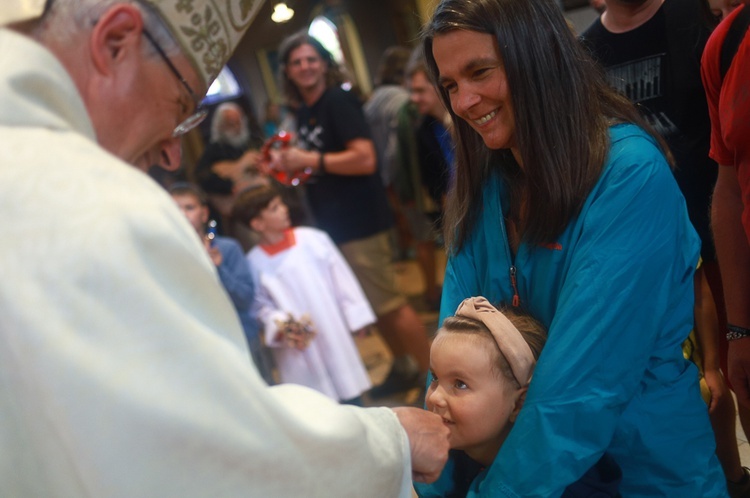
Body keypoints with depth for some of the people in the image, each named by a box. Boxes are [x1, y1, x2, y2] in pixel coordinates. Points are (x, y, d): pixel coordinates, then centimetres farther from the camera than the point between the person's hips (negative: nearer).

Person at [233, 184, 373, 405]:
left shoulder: (313, 238, -4)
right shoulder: (255, 263, -7)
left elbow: (341, 278, 1)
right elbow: (261, 305, -2)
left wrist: (357, 317, 2)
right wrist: (280, 328, -19)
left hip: (336, 338, 2)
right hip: (299, 356, -1)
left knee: (351, 397, 14)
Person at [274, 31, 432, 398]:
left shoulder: (339, 102, -14)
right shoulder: (303, 112, 12)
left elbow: (364, 159, -24)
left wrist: (309, 159, -20)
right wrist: (290, 164, 5)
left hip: (361, 223, -9)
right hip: (333, 224, 9)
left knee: (388, 304, -4)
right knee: (374, 304, 16)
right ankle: (403, 369, 29)